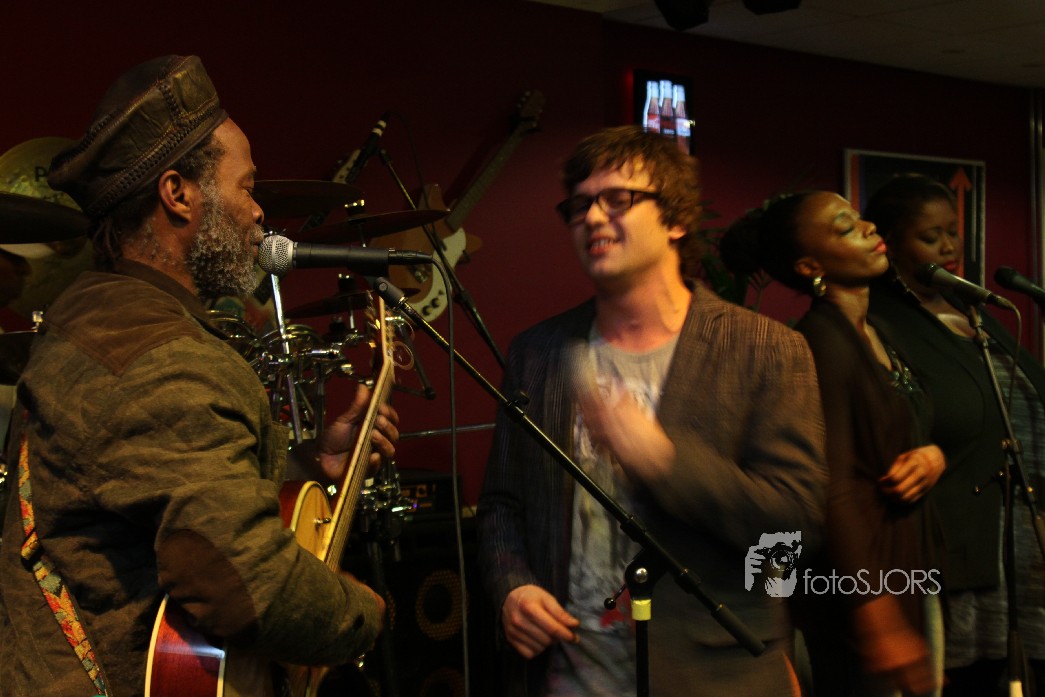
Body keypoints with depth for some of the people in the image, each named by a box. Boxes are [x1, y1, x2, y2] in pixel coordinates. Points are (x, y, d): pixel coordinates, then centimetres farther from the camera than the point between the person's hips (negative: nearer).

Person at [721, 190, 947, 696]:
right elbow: (834, 488, -24)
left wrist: (933, 455, -4)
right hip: (860, 586, -9)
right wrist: (877, 618, -28)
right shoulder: (821, 344, -18)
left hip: (913, 573, 9)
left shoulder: (876, 333, 9)